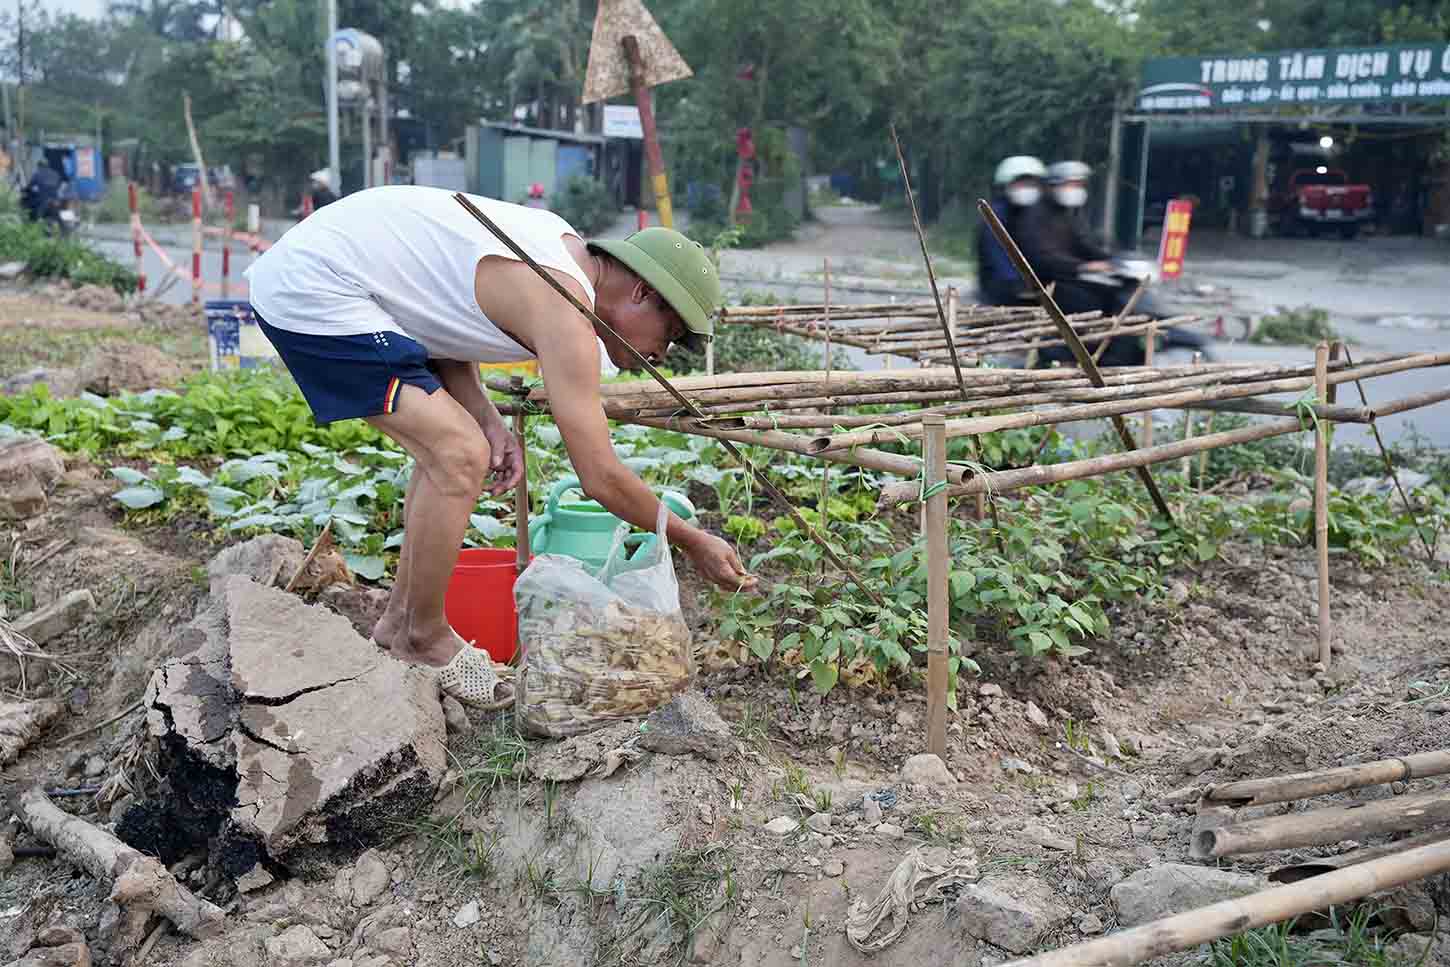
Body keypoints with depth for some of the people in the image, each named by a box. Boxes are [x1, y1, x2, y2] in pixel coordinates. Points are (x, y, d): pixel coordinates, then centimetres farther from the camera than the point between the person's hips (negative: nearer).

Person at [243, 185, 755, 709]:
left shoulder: (566, 244, 8)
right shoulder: (565, 315, -20)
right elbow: (601, 478, -18)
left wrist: (484, 415, -2)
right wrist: (694, 542, -5)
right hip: (312, 292, -10)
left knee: (449, 446, 13)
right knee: (460, 457, -15)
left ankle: (399, 621, 22)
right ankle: (424, 644, 3)